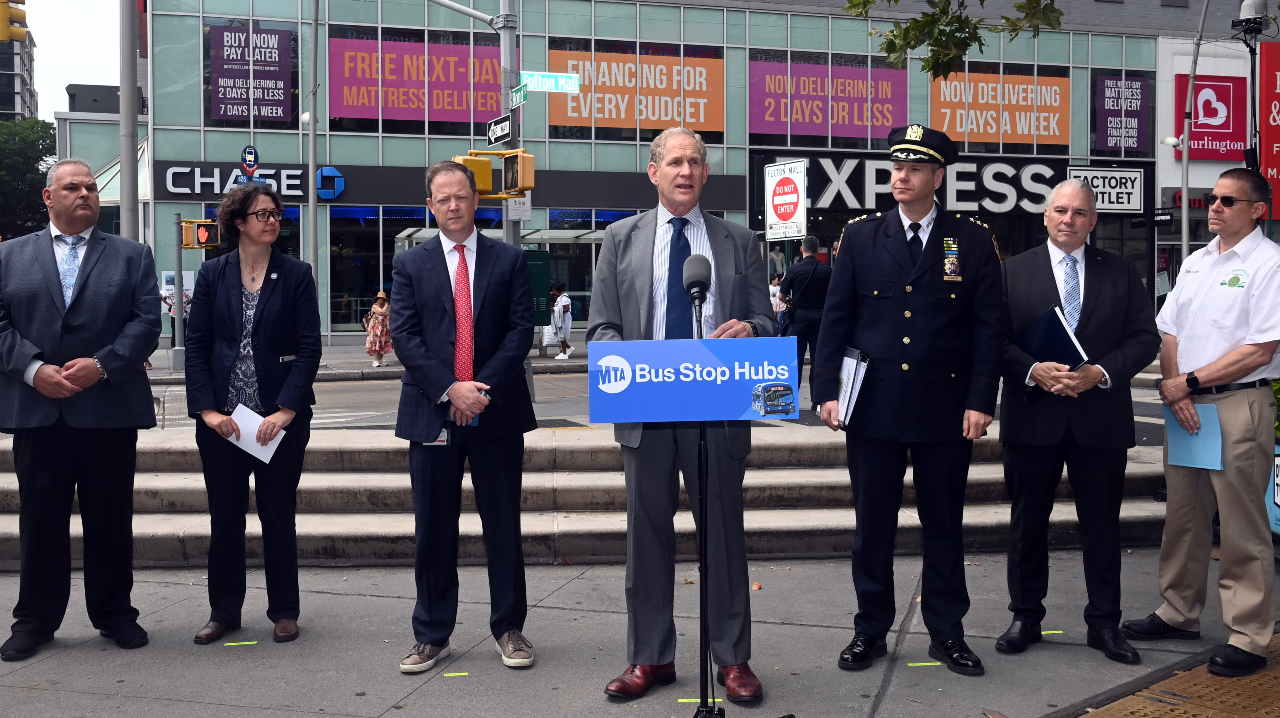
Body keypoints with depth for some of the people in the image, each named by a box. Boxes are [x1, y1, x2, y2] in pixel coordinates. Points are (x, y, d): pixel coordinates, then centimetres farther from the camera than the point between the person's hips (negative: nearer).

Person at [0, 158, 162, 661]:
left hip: (109, 408, -1)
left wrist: (101, 365, -14)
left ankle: (114, 614, 19)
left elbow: (146, 323, -1)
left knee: (111, 519, 6)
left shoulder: (132, 256, 9)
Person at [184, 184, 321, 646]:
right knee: (225, 518, 9)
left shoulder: (296, 275, 0)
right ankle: (224, 612, 23)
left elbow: (309, 347, -5)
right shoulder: (213, 274, 5)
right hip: (221, 418, 2)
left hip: (281, 418, -1)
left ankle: (284, 611, 19)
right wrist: (208, 409, -8)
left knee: (278, 517, 7)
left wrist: (287, 410, -13)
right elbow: (196, 345, 3)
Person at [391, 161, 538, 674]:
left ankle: (509, 628, 19)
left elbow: (521, 329, -1)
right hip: (432, 414, 0)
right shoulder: (410, 265, 7)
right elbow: (404, 336, -1)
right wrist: (450, 390, -13)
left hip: (498, 412, 0)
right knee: (434, 530, 6)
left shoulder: (510, 260, 7)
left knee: (503, 525, 7)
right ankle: (432, 635, 17)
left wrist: (483, 387, -13)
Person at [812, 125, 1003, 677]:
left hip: (946, 410, 0)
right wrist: (827, 391, -4)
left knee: (944, 525, 10)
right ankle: (870, 630, 22)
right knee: (873, 526, 8)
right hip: (873, 404, 1)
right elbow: (835, 318, 4)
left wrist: (981, 401, -6)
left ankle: (946, 632, 24)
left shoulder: (973, 242, 2)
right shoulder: (859, 236, 4)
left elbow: (988, 327, 1)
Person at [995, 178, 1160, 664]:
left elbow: (1145, 337, 1)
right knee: (1028, 523, 8)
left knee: (1102, 524, 8)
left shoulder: (1121, 273, 6)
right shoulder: (1013, 271, 2)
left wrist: (1100, 373, -14)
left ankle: (1104, 624, 20)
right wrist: (1034, 370, -18)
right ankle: (1026, 617, 22)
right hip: (1032, 416, -1)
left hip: (1101, 416, 1)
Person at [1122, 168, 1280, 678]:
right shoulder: (1195, 263, 14)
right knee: (1183, 516, 15)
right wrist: (1173, 388, -5)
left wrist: (1188, 382, -11)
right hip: (1185, 405, 7)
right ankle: (1179, 614, 29)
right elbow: (1170, 334, 12)